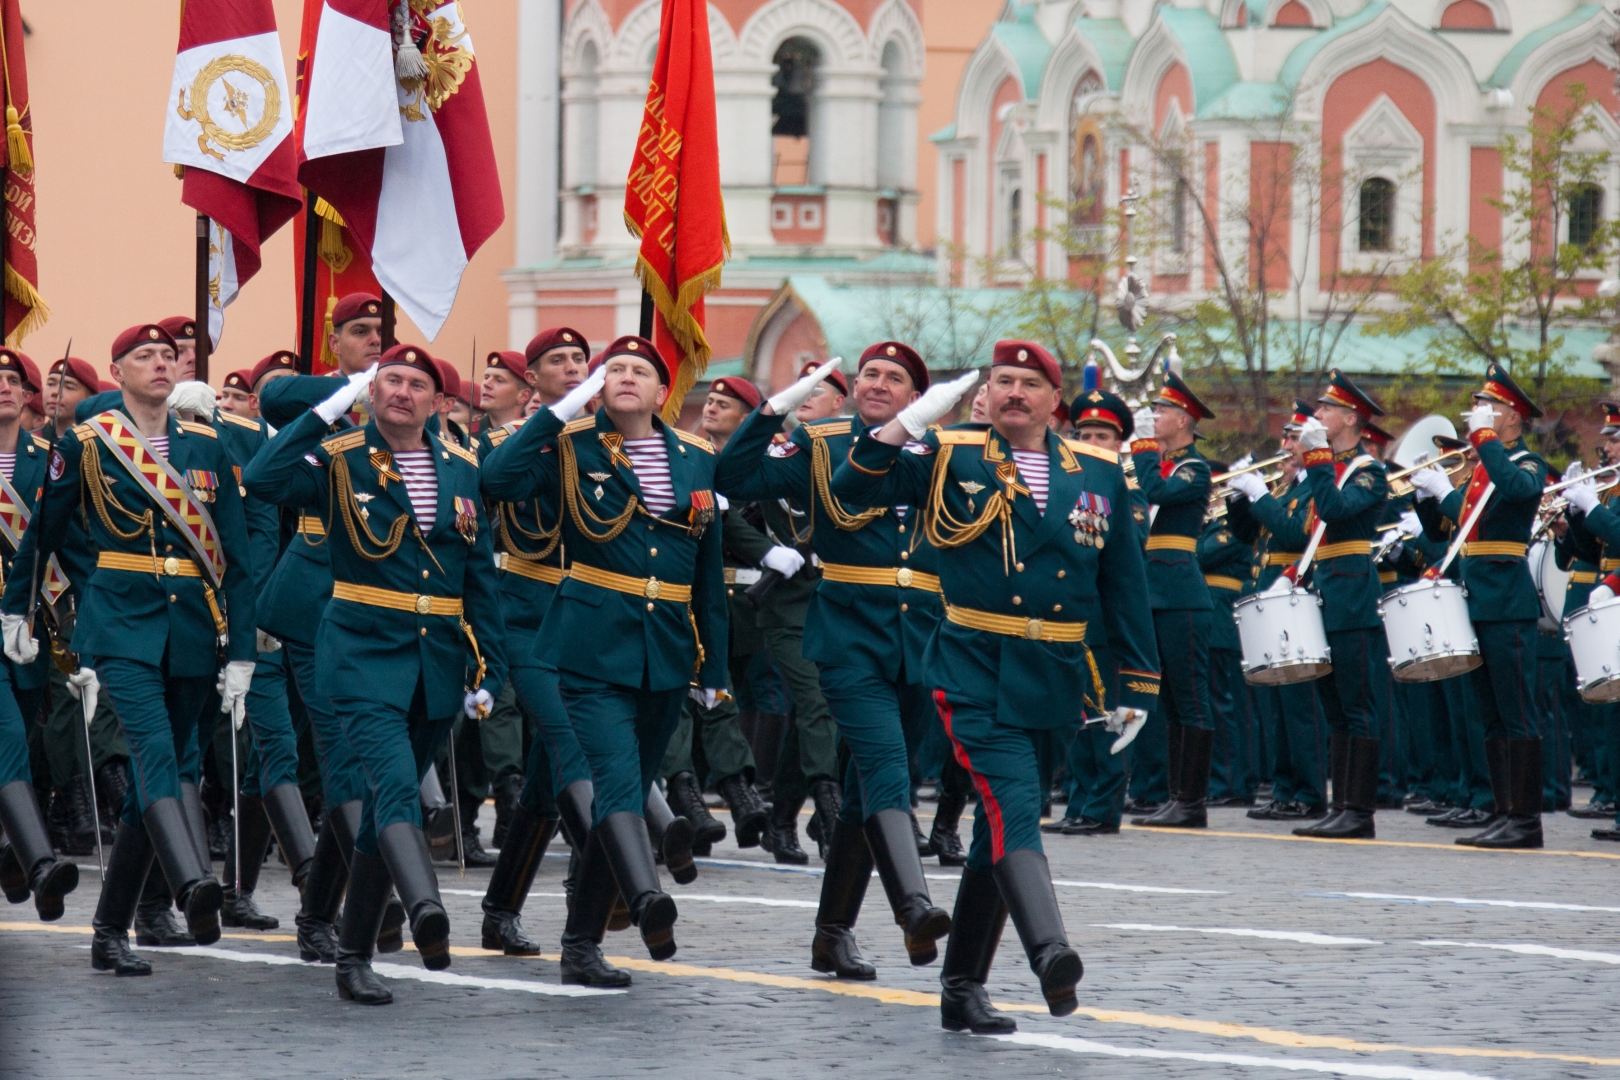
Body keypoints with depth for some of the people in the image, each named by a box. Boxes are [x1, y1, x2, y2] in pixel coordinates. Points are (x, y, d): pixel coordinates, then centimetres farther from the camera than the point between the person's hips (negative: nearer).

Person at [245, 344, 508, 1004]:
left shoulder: (461, 471, 10)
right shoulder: (341, 461, -2)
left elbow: (481, 575, 13)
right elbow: (263, 480, -20)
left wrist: (488, 667, 7)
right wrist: (330, 410, -19)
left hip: (439, 663, 5)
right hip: (365, 652, -5)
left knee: (387, 802, 11)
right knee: (395, 784, -25)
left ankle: (354, 957, 18)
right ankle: (427, 913, -46)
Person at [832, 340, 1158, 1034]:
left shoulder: (1099, 474, 11)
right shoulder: (949, 457, 2)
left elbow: (1124, 586, 14)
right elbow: (854, 489, -6)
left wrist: (1136, 687, 11)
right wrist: (906, 426, -18)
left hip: (1053, 683, 4)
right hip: (976, 676, -4)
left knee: (1001, 833, 11)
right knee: (1013, 809, -23)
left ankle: (963, 987, 19)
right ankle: (1049, 952, -40)